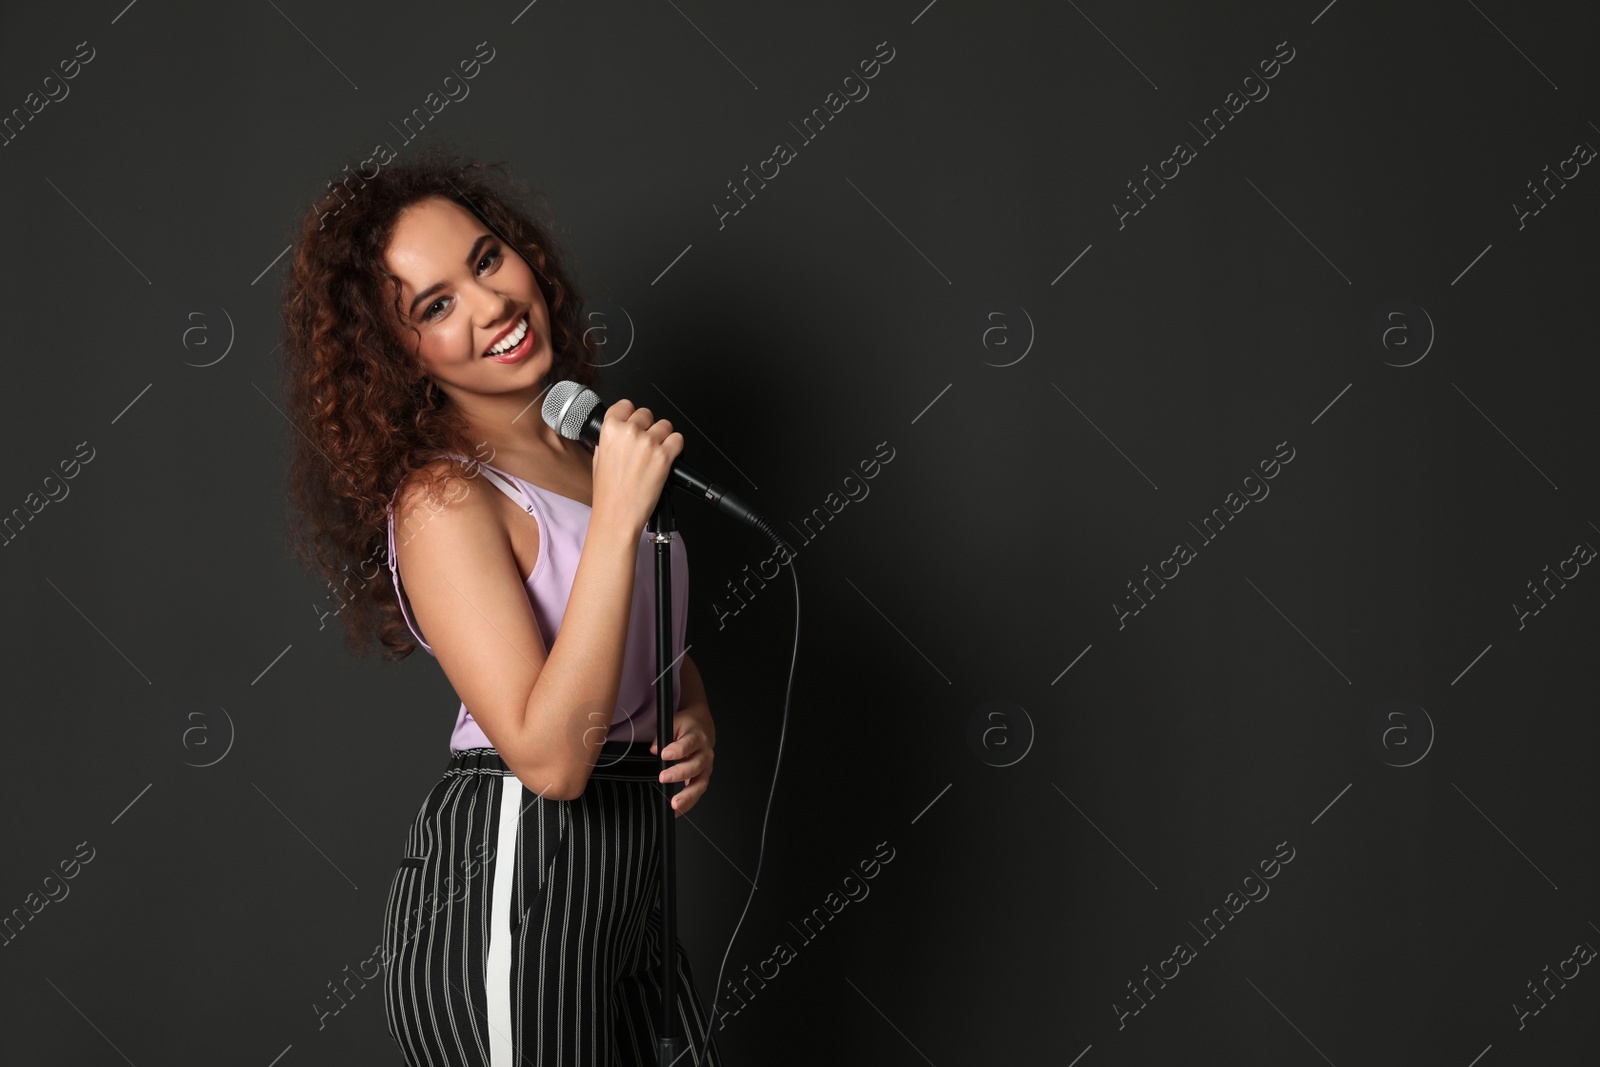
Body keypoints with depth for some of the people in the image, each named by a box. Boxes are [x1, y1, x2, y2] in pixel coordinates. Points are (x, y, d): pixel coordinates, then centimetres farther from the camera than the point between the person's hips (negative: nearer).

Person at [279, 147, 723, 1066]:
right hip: (507, 887, -7)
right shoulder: (443, 500, -18)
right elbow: (550, 756, -28)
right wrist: (618, 515, -28)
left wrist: (697, 722, 0)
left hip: (618, 884, 8)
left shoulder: (595, 440, 6)